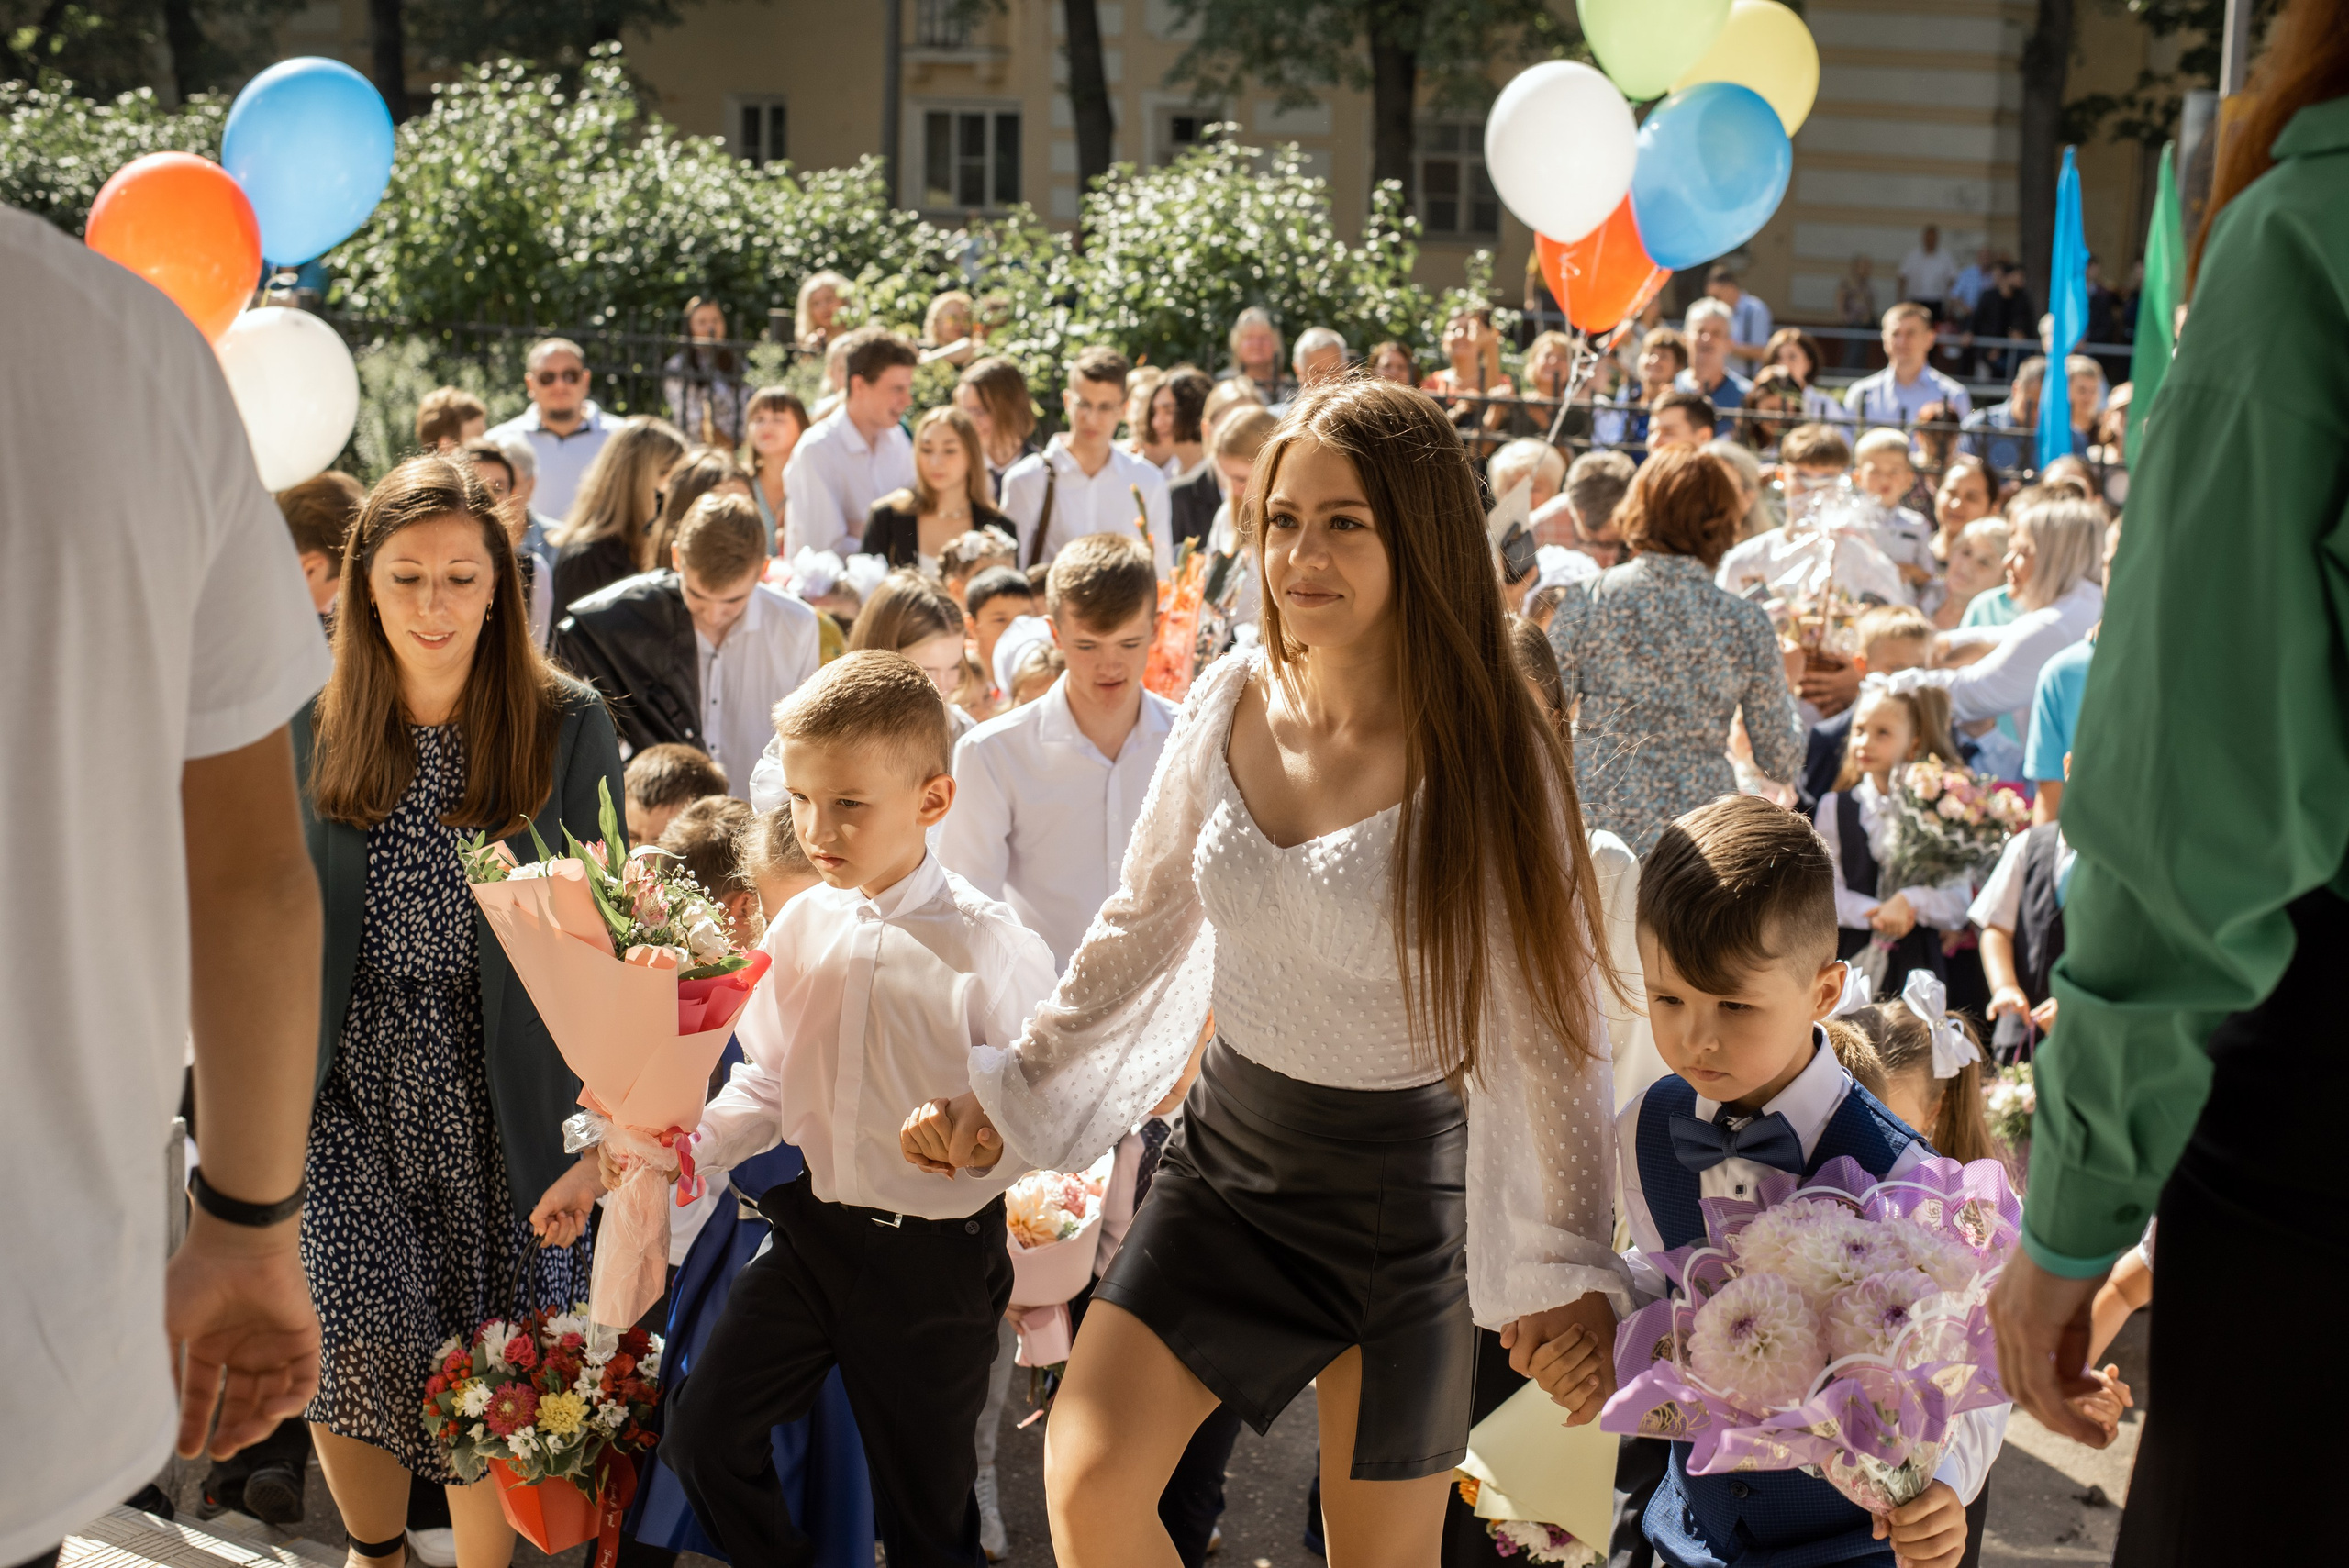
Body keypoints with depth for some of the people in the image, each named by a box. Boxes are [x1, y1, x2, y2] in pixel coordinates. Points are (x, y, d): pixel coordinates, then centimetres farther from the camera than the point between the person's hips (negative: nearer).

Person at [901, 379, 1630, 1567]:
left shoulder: (1487, 757, -17)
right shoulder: (1233, 702, -5)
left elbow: (1551, 1028, -13)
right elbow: (1140, 930, 8)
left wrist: (1578, 1267, -16)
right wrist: (1004, 1094, 10)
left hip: (1400, 1187, -3)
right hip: (1227, 1152, 4)